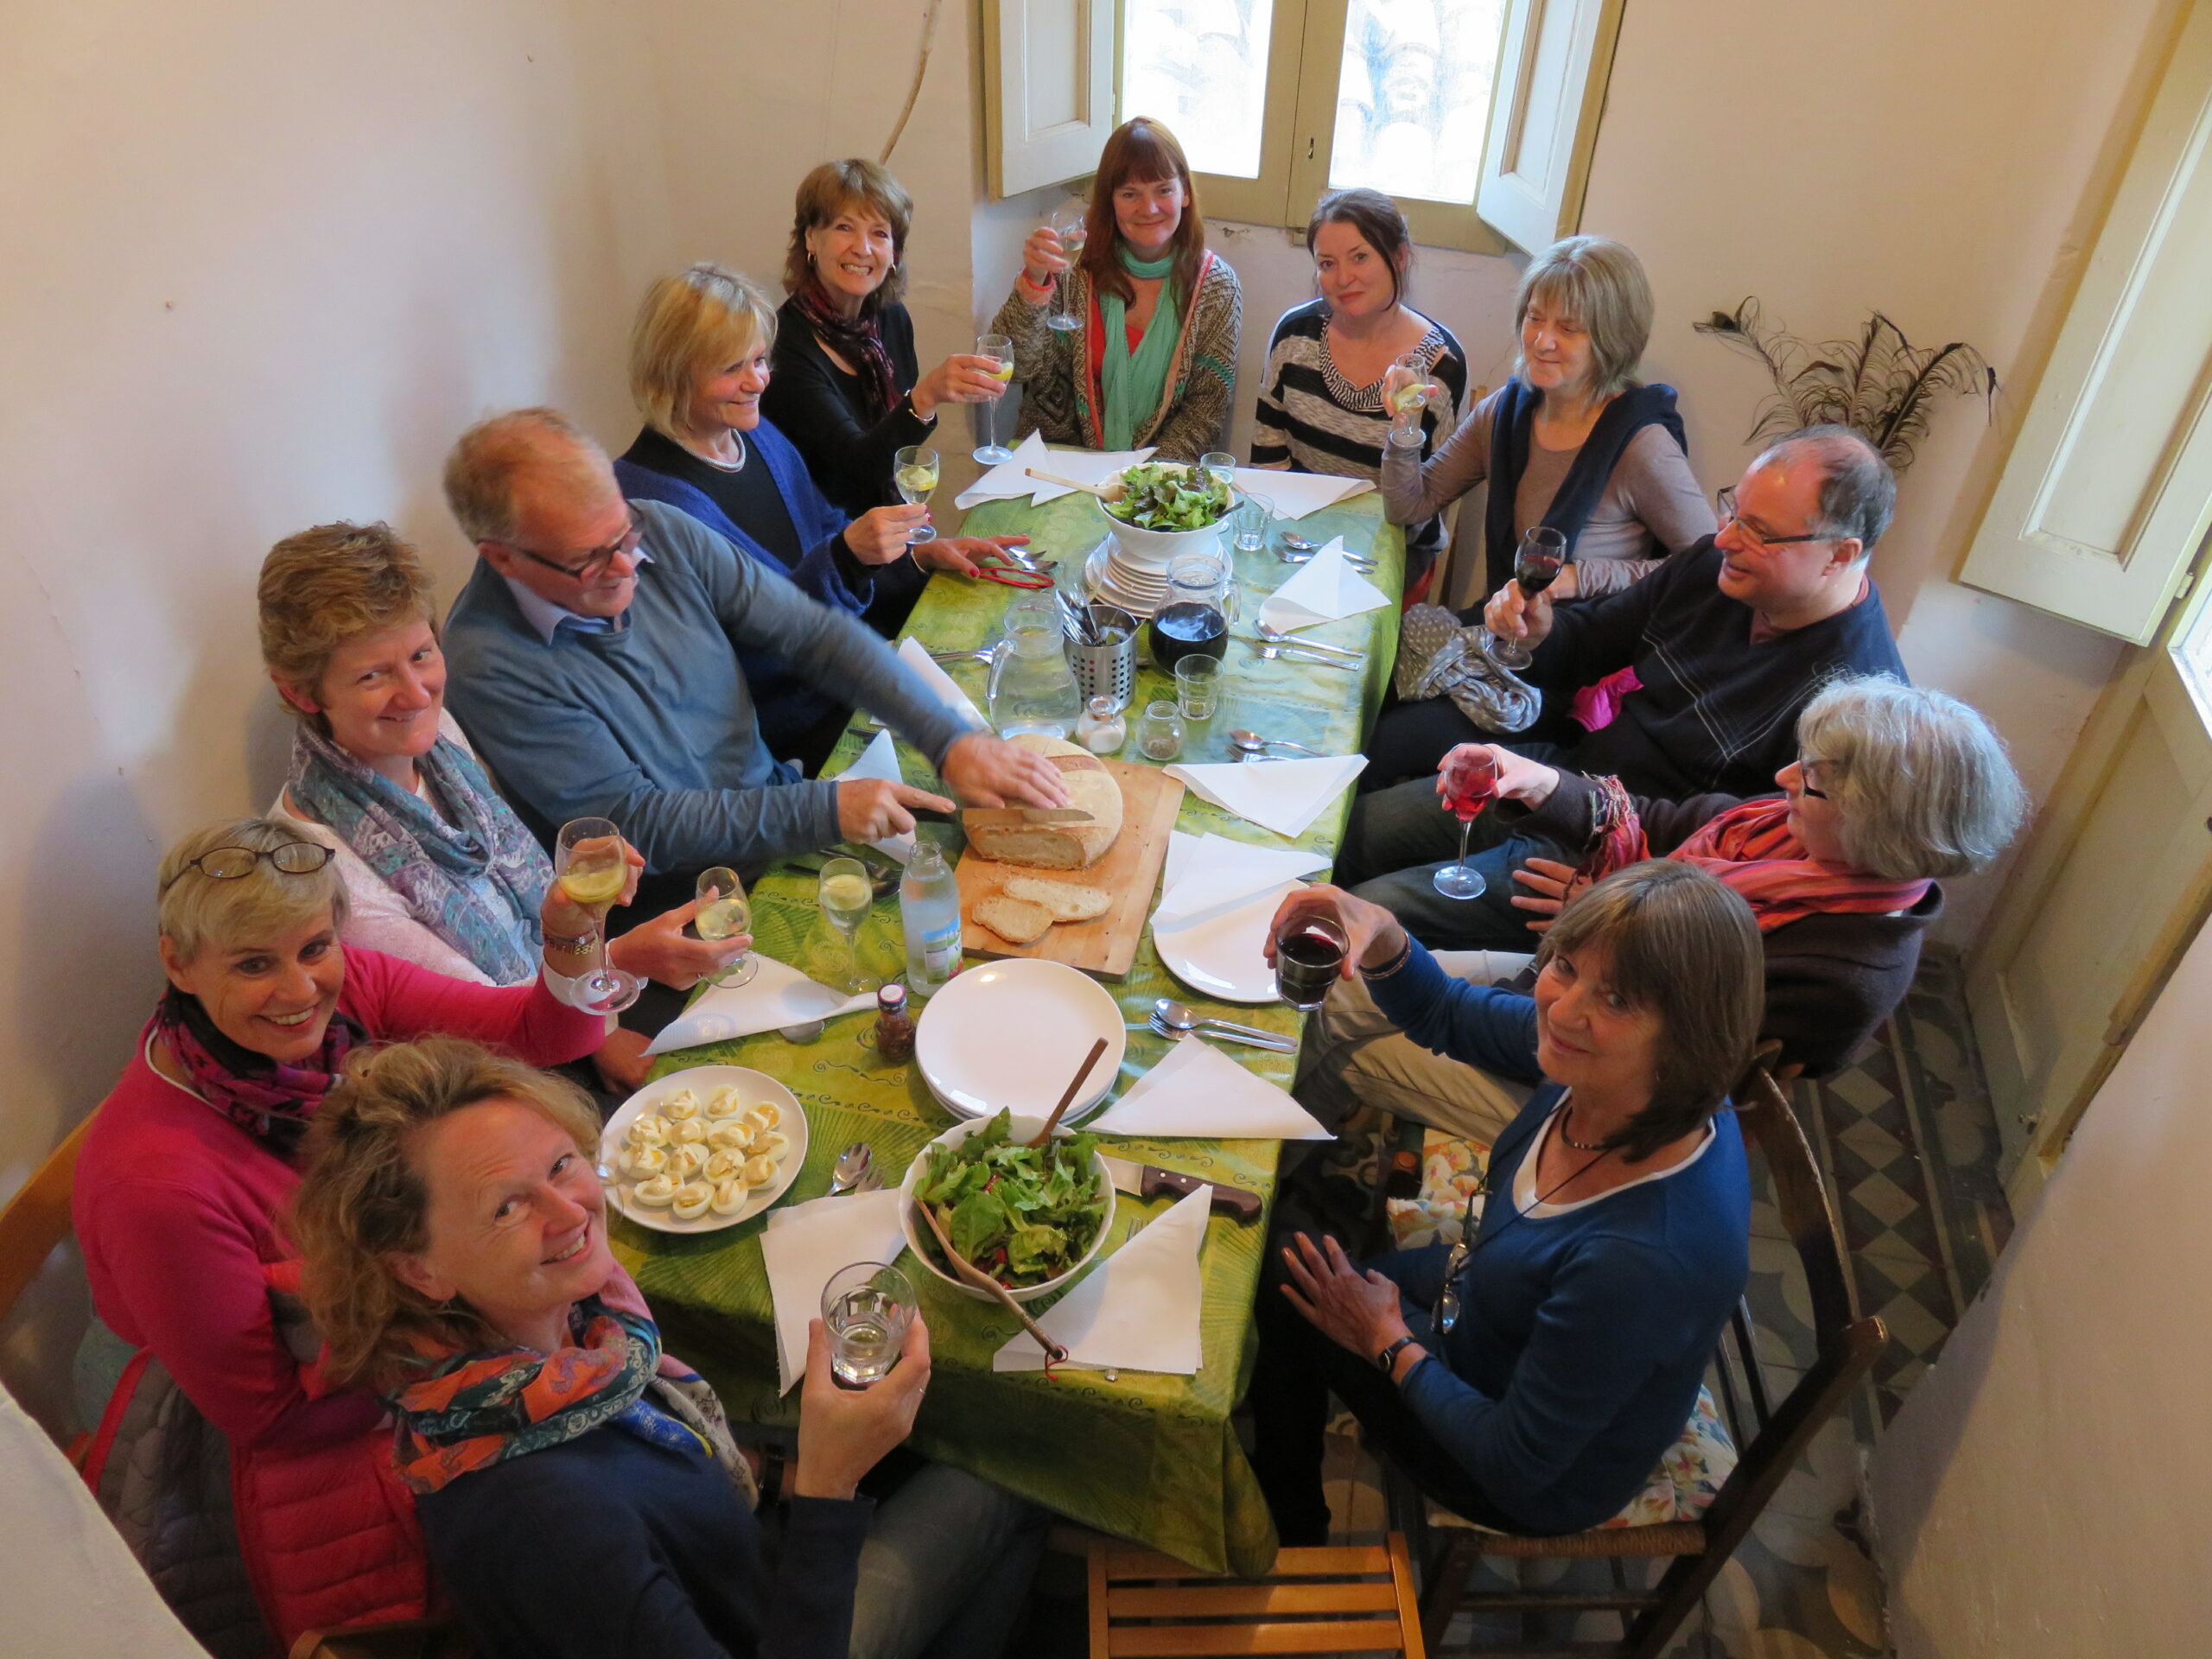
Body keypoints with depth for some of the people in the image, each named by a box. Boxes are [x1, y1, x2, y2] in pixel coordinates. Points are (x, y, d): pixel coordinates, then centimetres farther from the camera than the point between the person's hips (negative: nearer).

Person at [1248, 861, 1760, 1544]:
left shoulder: (1649, 1257, -44)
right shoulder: (1599, 1065, -23)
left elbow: (1515, 1467, -29)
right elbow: (1445, 1015, -3)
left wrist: (1388, 1342, -14)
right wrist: (1380, 935, -24)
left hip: (1547, 1480, -6)